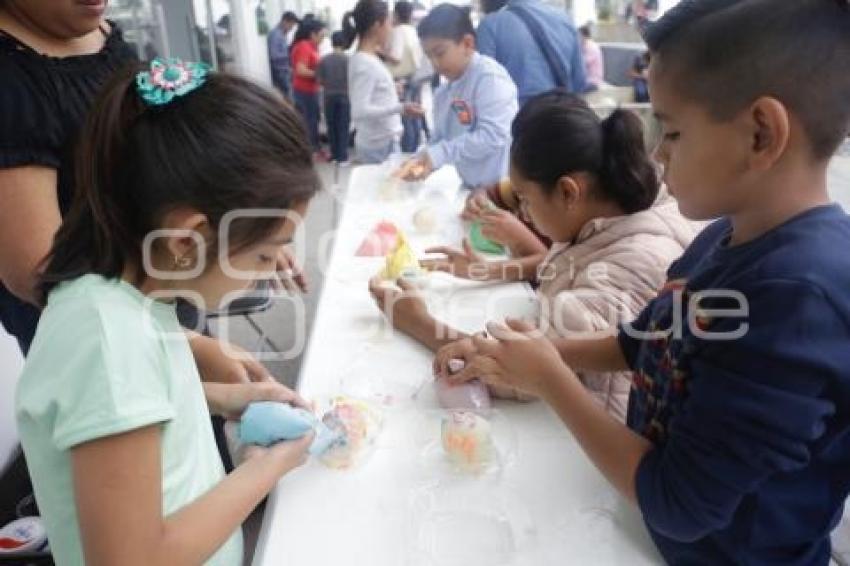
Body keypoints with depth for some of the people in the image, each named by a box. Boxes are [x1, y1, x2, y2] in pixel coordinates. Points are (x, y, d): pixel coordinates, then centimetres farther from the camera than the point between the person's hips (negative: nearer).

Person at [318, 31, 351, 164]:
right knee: (343, 127, 3)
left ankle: (334, 155, 16)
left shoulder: (324, 59, -3)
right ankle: (342, 157, 3)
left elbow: (320, 81, 0)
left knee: (331, 127, 11)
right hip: (344, 96, -2)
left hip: (329, 96, 2)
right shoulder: (347, 59, -9)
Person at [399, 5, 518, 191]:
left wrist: (439, 154, -23)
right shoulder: (443, 93, 9)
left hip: (505, 188, -8)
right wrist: (422, 161, -8)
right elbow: (440, 139, 13)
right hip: (472, 188, 8)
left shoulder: (490, 76, -14)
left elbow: (493, 135, -23)